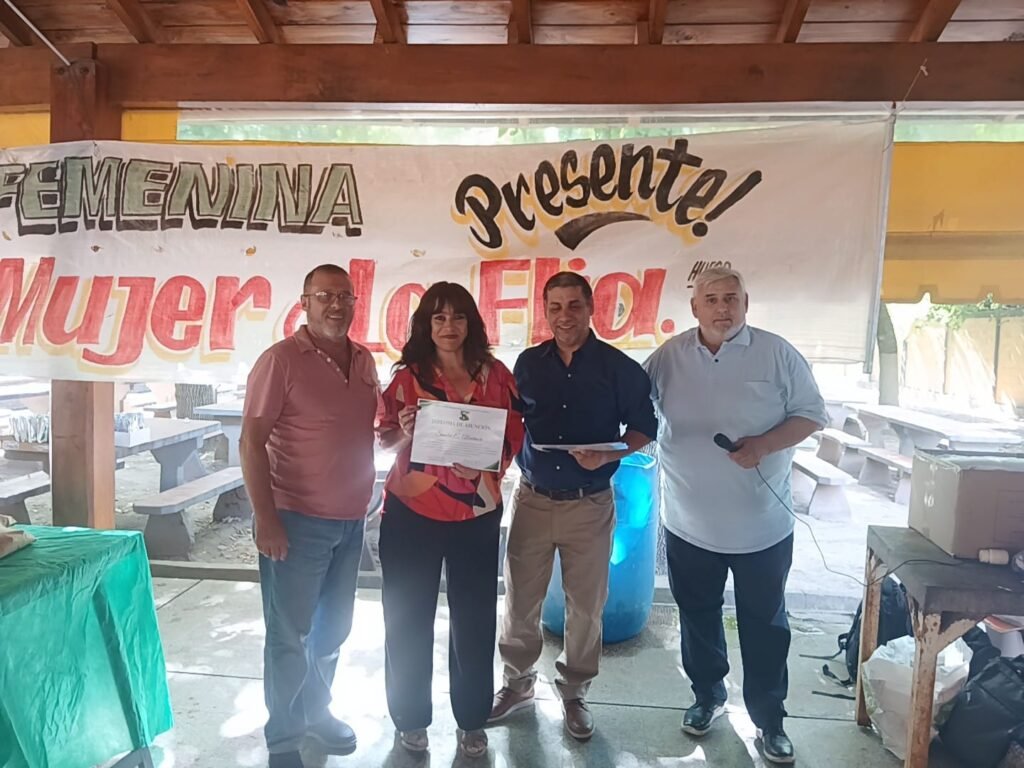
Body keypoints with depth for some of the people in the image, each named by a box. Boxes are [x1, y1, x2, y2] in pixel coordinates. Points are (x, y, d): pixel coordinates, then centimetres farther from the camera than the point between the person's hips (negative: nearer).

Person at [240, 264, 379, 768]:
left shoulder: (364, 360, 7)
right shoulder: (281, 359, -12)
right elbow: (251, 442, -15)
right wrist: (265, 518, -18)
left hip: (350, 520, 6)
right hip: (297, 520, -6)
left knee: (333, 629, 19)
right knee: (289, 634, 6)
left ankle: (317, 713, 39)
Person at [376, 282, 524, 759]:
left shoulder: (495, 375, 1)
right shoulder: (408, 376, -2)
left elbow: (515, 434, 4)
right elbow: (385, 440, 0)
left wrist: (488, 462, -14)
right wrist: (406, 434, -21)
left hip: (477, 514, 1)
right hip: (411, 513, -1)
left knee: (475, 619, 9)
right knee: (409, 618, 8)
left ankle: (472, 720, 29)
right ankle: (411, 718, 29)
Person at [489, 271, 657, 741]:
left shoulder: (619, 367, -6)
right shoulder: (529, 363, 2)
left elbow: (643, 428, 0)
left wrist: (608, 456, -17)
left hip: (590, 505, -2)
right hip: (532, 499, 2)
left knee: (585, 606, 11)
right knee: (519, 601, 10)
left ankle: (574, 693, 32)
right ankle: (518, 683, 33)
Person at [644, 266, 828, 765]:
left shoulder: (776, 354, -7)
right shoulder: (669, 357, -3)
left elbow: (812, 414, -4)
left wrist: (763, 445, -19)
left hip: (763, 525, -1)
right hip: (689, 524, 2)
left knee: (765, 625, 13)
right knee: (698, 618, 18)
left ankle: (769, 718, 31)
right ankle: (708, 696, 41)